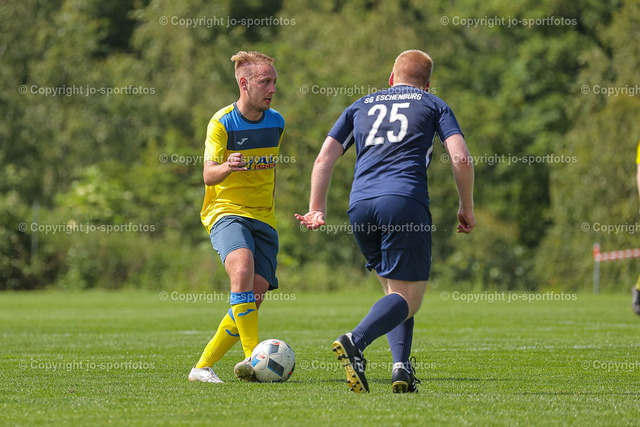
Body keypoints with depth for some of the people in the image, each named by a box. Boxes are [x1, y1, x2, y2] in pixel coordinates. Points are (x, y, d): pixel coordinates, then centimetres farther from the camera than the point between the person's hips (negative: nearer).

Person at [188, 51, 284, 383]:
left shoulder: (276, 123, 8)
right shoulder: (222, 123, -8)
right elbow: (208, 176, -14)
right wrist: (227, 167, -35)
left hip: (263, 218, 5)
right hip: (226, 210, -5)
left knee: (254, 296, -6)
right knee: (242, 269, -33)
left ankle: (203, 367, 5)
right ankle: (253, 356, -31)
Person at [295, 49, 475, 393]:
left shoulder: (361, 106, 25)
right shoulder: (433, 106, 17)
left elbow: (324, 158, 16)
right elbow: (461, 158, 3)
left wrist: (317, 207, 18)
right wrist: (466, 207, 13)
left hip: (360, 205, 4)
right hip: (406, 201, -4)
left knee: (394, 290, 19)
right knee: (408, 297, -3)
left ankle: (401, 365, -1)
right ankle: (354, 342, -29)